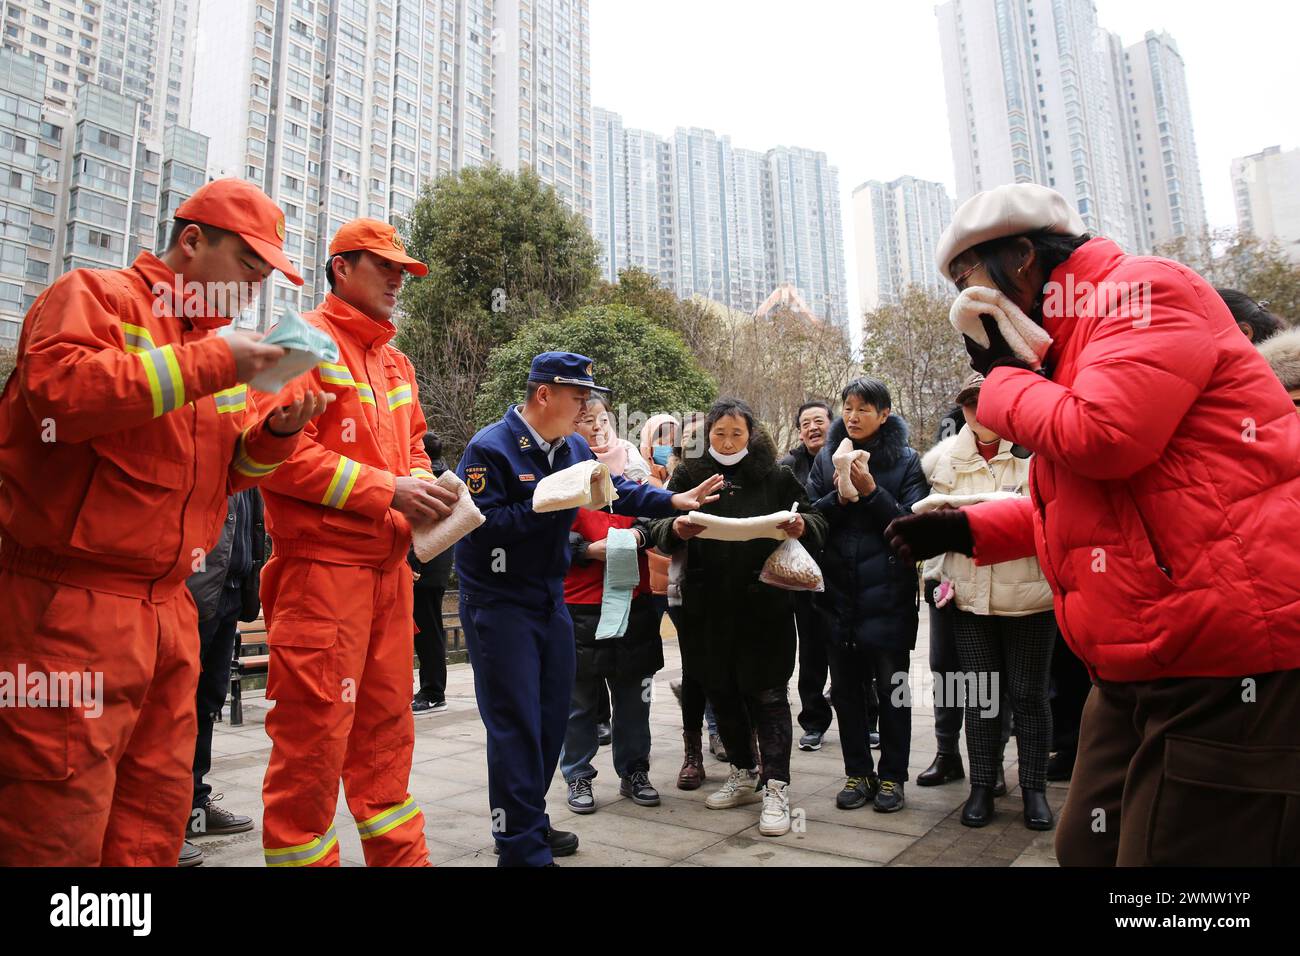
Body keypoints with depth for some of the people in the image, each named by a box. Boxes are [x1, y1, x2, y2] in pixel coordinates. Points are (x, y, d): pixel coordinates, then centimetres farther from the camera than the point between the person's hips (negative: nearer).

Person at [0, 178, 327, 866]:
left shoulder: (219, 340, 20)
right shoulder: (95, 295, -1)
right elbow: (57, 387, -22)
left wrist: (274, 433, 0)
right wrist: (206, 366, -20)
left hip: (167, 603, 8)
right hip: (72, 603, -7)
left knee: (155, 818, 13)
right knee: (59, 830, -1)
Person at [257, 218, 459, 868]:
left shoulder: (395, 361, 18)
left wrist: (423, 485, 2)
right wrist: (388, 491, -16)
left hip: (388, 565, 8)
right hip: (323, 564, -8)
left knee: (386, 730, 16)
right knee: (313, 736, -1)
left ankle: (402, 857, 29)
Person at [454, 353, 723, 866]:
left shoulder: (574, 448, 6)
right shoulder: (489, 448, -17)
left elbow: (618, 489, 4)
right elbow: (482, 524, -23)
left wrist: (675, 500, -8)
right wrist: (550, 502, -25)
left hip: (550, 598, 8)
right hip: (498, 603, -8)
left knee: (552, 716, 14)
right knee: (516, 723, -4)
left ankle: (530, 822, 32)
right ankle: (522, 846, 9)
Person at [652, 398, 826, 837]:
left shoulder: (775, 476, 3)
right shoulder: (689, 476, 5)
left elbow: (816, 522, 7)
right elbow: (660, 529, -1)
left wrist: (802, 526, -17)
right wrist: (676, 529, -25)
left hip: (764, 604, -2)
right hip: (708, 606, 3)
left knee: (767, 693, 0)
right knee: (722, 692, 13)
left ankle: (775, 789, 11)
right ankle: (744, 775, 32)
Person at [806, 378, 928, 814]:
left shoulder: (905, 460, -2)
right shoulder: (826, 458, 7)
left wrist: (871, 492, -19)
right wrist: (839, 497, -14)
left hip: (888, 593, -3)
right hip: (838, 592, 3)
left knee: (891, 688, 8)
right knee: (846, 687, 11)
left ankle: (892, 776, 22)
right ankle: (857, 773, 24)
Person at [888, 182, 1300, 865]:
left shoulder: (1141, 292, -8)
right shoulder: (1075, 338, 20)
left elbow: (1100, 439, -24)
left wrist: (1002, 373, -5)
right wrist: (966, 529, 14)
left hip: (1227, 657, -10)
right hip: (1141, 669, 10)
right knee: (1089, 849, 14)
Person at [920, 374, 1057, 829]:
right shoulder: (942, 458, 4)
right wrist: (938, 573, 8)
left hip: (1028, 596, -2)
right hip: (970, 598, 3)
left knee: (1028, 694, 9)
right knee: (979, 694, 12)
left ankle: (1034, 787, 26)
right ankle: (982, 785, 25)